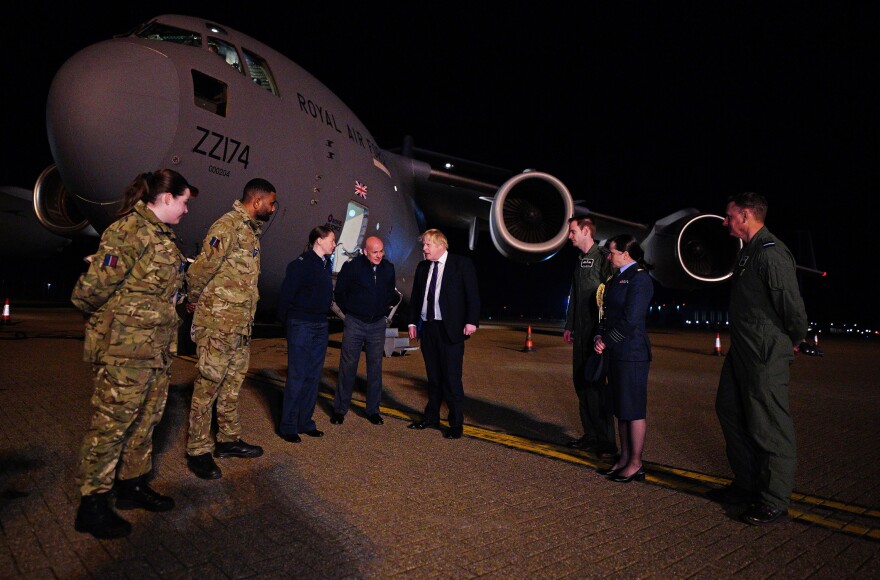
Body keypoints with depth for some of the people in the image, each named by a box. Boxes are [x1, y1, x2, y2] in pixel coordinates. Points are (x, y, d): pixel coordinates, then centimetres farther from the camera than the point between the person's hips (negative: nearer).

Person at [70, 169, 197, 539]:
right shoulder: (130, 230, -17)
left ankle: (133, 484, 34)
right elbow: (93, 288, -18)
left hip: (156, 348, 9)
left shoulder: (162, 235, 13)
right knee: (112, 422, 1)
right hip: (125, 348, -9)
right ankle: (91, 505, 16)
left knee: (146, 418, 18)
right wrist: (109, 320, -2)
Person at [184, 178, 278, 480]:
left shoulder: (251, 230, 15)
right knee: (208, 384, 0)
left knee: (232, 383, 17)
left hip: (241, 324, 9)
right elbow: (200, 269, -18)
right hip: (218, 323, -9)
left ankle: (229, 439, 29)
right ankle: (198, 451, 11)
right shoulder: (228, 226, -15)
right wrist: (194, 301, -3)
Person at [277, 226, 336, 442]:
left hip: (320, 327, 8)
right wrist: (286, 320, -4)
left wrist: (323, 319, 11)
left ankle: (305, 422, 20)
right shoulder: (300, 265, -13)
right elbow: (286, 294, -12)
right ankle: (288, 426, 7)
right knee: (297, 377, -3)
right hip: (301, 326, -8)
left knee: (313, 377, 10)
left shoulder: (326, 264, 11)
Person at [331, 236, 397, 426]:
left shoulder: (388, 268, 2)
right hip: (355, 323, -3)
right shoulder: (351, 267, -9)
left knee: (375, 367, 7)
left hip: (378, 325, 3)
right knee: (347, 366, 2)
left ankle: (373, 409, 19)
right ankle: (340, 409, 15)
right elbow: (339, 293, 2)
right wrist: (349, 312, 4)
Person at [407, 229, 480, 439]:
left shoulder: (462, 264, -4)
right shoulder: (422, 267, 12)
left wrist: (471, 321, -14)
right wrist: (413, 322, 11)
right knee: (433, 377, 14)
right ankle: (431, 416, 26)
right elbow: (415, 297, 16)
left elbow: (472, 294, -7)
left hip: (450, 329, -5)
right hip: (427, 327, 5)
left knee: (452, 378, -3)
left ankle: (456, 423, 8)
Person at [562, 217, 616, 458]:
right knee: (581, 381, 11)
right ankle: (591, 435, 21)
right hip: (581, 332, 8)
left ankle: (607, 441, 5)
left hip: (597, 331, -8)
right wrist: (569, 326, 18)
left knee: (597, 383, -5)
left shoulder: (602, 258, -9)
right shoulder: (580, 260, 17)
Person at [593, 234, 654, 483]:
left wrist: (607, 341, -11)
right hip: (616, 352, 9)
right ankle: (624, 458, 24)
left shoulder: (639, 278, -12)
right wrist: (600, 337, 2)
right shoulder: (618, 277, 16)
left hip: (632, 352, -9)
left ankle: (636, 464, 11)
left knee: (634, 409, 0)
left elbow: (630, 320, -18)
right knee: (621, 408, 14)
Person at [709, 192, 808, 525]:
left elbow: (793, 307, -19)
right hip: (742, 350, 10)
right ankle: (747, 485, 32)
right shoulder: (748, 251, 13)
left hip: (766, 354, -10)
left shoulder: (771, 254, -18)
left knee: (769, 428, 0)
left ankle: (774, 503, 15)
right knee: (729, 410, 17)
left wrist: (794, 341, -3)